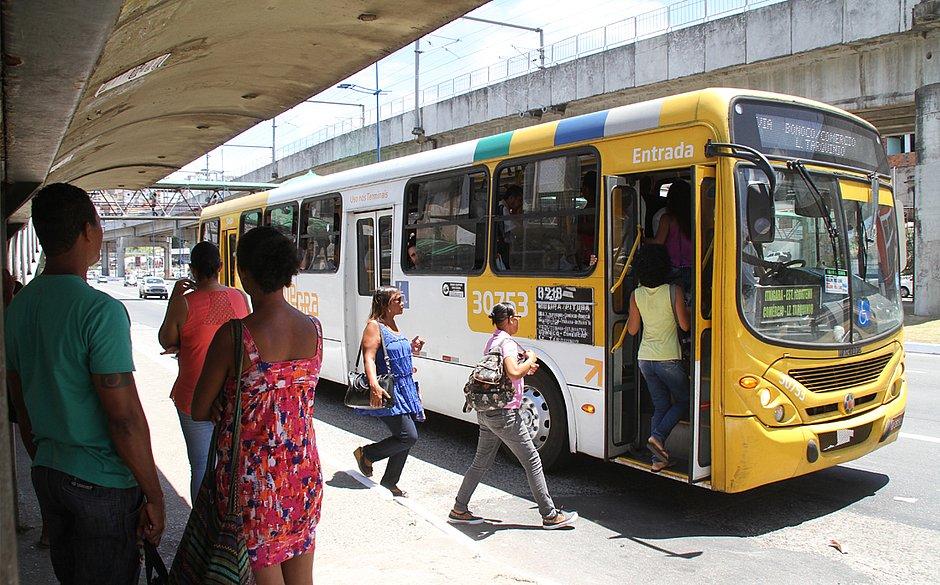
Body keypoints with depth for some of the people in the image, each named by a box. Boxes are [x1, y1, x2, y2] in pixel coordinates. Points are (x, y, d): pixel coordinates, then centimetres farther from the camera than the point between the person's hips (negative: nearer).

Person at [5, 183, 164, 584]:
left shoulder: (18, 307, 4)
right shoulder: (101, 310, -21)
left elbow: (21, 406, 13)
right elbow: (125, 419, -22)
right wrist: (154, 496, -13)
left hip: (46, 475, 8)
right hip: (102, 484, -7)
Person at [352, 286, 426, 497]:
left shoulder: (394, 326, 15)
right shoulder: (374, 326, -11)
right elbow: (369, 358, -22)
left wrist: (411, 349, 13)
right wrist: (374, 386, -35)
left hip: (404, 389, 9)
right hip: (388, 392, -9)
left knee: (405, 440, 10)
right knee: (409, 436, -13)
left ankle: (389, 482, 25)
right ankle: (365, 453, 7)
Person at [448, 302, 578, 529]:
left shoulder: (492, 340, 14)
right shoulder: (507, 343, -15)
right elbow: (514, 373, -32)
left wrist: (525, 367, 13)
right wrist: (530, 359, -14)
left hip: (485, 412, 10)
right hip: (504, 413, -9)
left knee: (482, 461, 16)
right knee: (532, 460, 0)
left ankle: (459, 510, 21)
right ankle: (550, 515, 6)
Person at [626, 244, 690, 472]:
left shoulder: (636, 295, 0)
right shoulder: (673, 291, -11)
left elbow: (632, 329, 5)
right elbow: (685, 325, -6)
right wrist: (688, 310, 13)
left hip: (645, 359, 4)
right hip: (668, 359, -4)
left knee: (660, 405, 14)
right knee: (683, 401, 16)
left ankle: (658, 458, 11)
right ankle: (658, 436, -4)